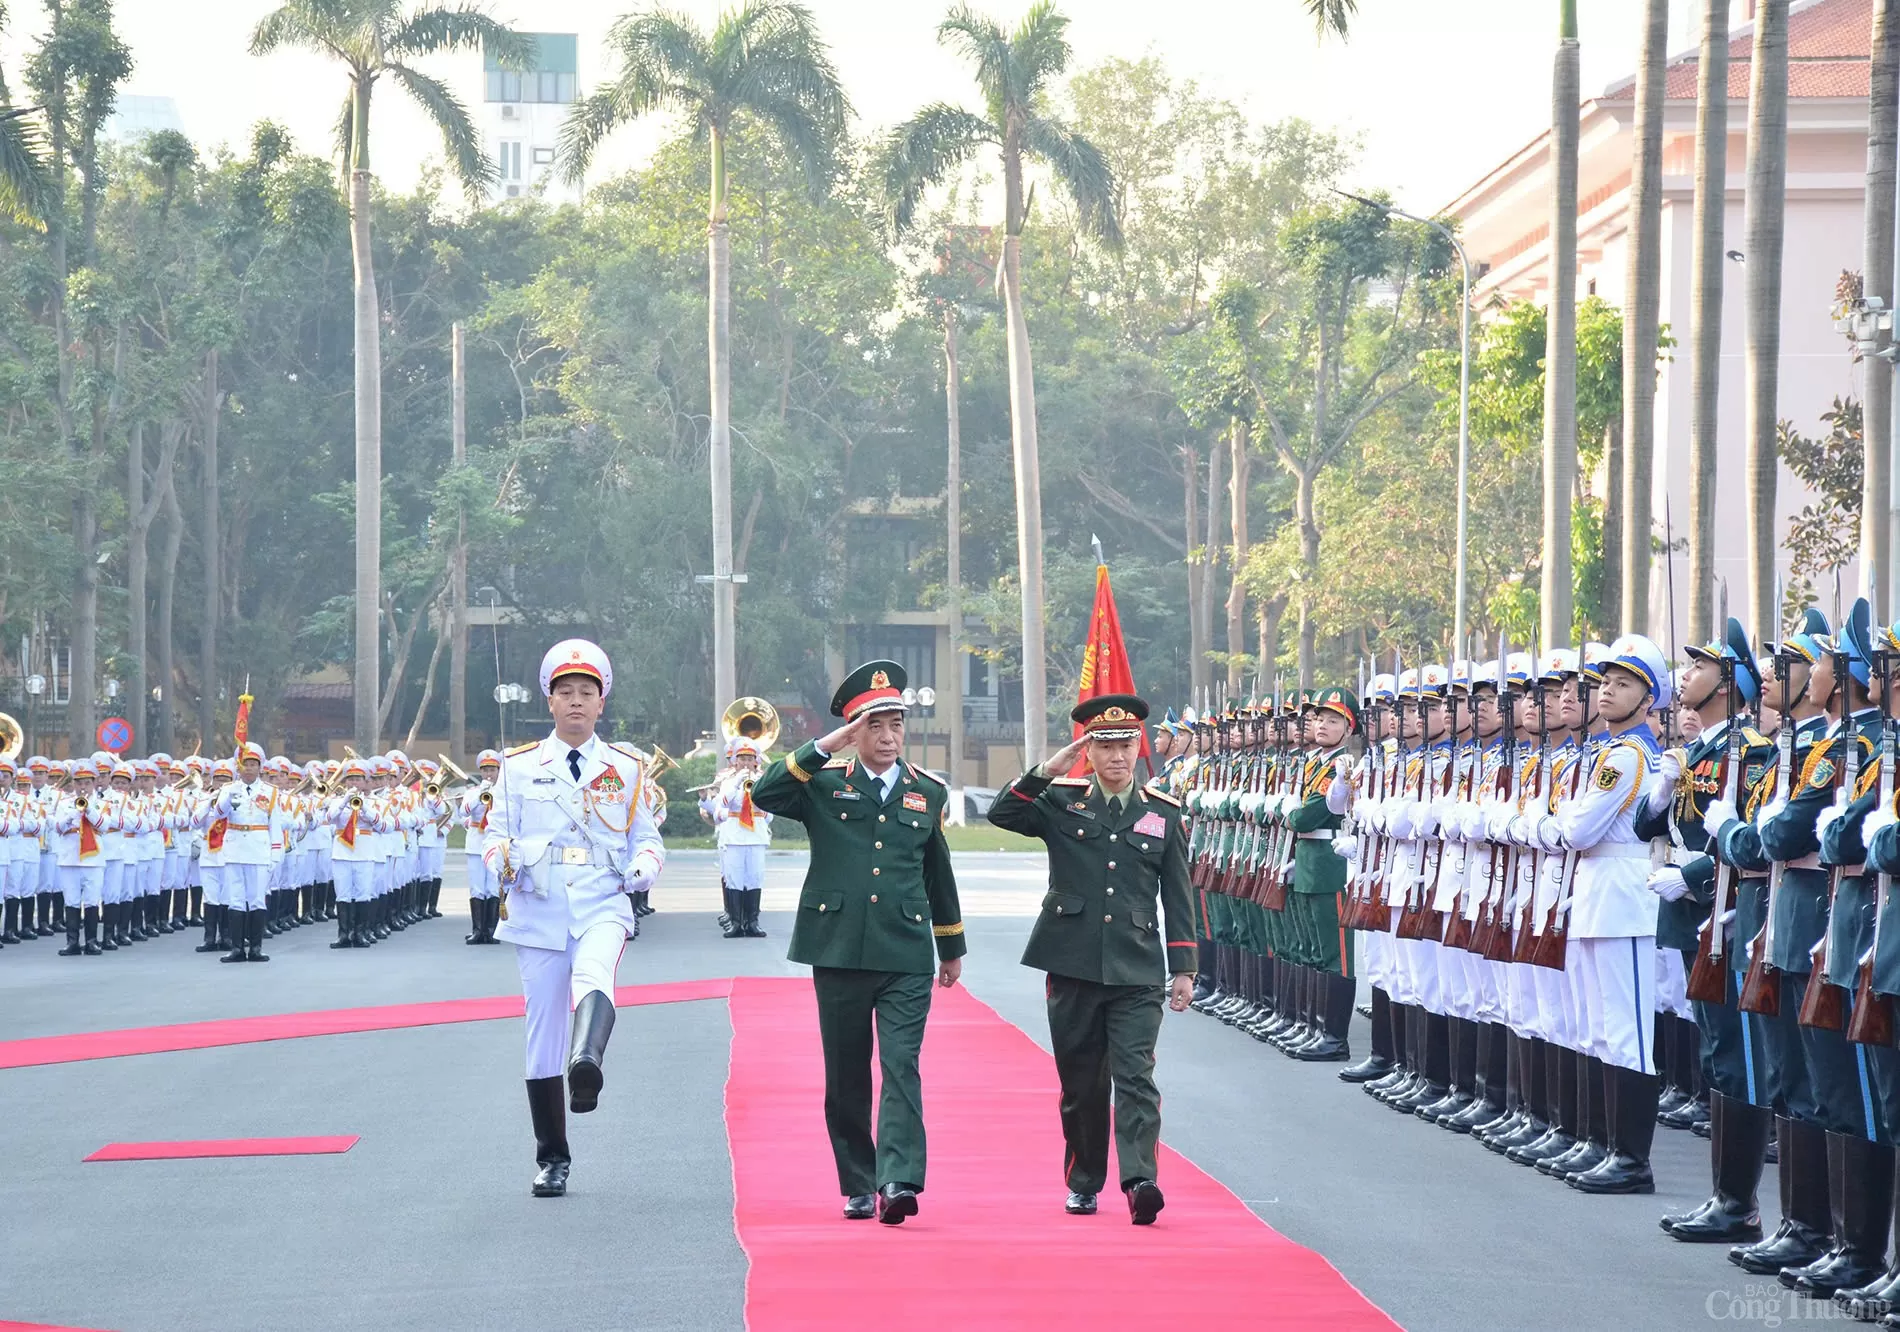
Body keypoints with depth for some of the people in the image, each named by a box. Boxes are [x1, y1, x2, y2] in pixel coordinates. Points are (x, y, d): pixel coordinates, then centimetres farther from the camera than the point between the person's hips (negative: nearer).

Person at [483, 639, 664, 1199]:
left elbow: (647, 838, 12)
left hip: (602, 905, -1)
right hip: (538, 911, 1)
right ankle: (552, 1158, 13)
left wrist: (643, 867, -12)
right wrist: (505, 859, -16)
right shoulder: (519, 767, 11)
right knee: (543, 1031, 2)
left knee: (593, 976, -35)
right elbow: (495, 833, 8)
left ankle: (587, 1063, -63)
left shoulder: (626, 768, 11)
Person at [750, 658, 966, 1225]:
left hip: (907, 956, 0)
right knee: (846, 1075, 6)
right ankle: (857, 1187, 15)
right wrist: (824, 748, -18)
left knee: (901, 1066, -12)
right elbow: (764, 795, -14)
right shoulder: (823, 782, 4)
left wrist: (952, 947, 27)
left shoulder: (928, 792, 12)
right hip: (838, 951, 0)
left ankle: (898, 1180, -21)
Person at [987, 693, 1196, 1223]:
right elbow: (1002, 814, -8)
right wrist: (1048, 770, -15)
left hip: (1137, 972, -1)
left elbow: (1177, 896, 9)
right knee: (1080, 1081, 9)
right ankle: (1084, 1184, 21)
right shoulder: (1062, 802, 6)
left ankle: (1139, 1180, -22)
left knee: (1135, 1075, -13)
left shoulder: (1163, 813, 8)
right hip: (1073, 965, 1)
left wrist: (1183, 968, 5)